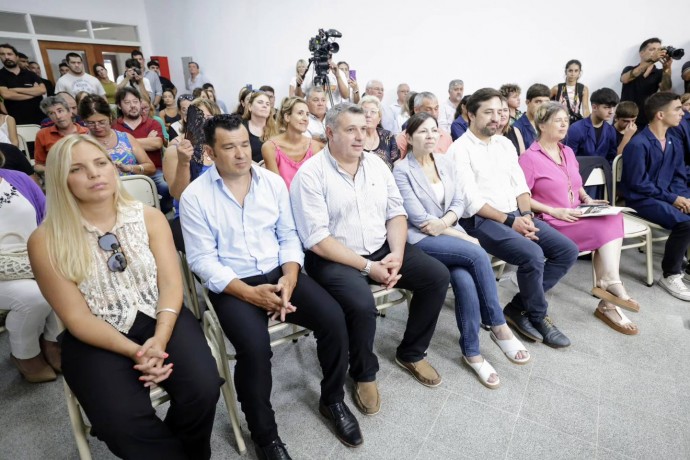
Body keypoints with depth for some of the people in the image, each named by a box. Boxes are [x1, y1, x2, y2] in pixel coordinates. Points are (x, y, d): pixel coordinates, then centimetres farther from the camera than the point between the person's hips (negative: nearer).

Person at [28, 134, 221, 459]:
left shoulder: (149, 217, 1)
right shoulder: (45, 241, -5)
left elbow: (171, 283, -5)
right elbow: (77, 317, -7)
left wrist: (160, 338, -21)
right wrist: (134, 352, -20)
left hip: (159, 319, 2)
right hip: (97, 339, -1)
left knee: (203, 387, -21)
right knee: (123, 422, -25)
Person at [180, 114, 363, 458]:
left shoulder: (273, 182, 5)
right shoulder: (194, 196, -5)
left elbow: (288, 235, 5)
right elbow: (202, 260, -9)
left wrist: (289, 278, -13)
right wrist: (251, 293, -20)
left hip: (279, 274, 4)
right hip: (231, 285, -3)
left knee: (333, 318, -16)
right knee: (255, 348, -28)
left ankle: (332, 400, 12)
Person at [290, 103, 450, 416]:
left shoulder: (376, 163, 8)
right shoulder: (310, 174, -11)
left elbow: (396, 212, 7)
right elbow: (317, 239, -18)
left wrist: (397, 254, -11)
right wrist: (367, 267, -20)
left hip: (382, 248, 6)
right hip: (334, 258, -6)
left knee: (437, 276, -7)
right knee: (362, 304, -32)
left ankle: (410, 353, 15)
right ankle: (364, 375, 3)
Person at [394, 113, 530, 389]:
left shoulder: (447, 164, 12)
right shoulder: (402, 170, -7)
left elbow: (458, 203, 10)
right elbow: (418, 218, -14)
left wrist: (445, 221, -14)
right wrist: (465, 237, -14)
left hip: (451, 234, 5)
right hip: (420, 239, -5)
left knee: (464, 280, -25)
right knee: (478, 254, -27)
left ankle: (471, 352, -7)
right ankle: (498, 327, -10)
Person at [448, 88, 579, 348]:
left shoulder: (505, 143, 15)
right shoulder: (460, 149, -8)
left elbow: (520, 185, 13)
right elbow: (471, 201, -16)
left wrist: (526, 215, -5)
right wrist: (510, 222, -16)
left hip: (516, 215, 8)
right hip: (481, 220, -8)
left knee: (568, 250, -4)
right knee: (532, 254, -27)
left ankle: (518, 307, 4)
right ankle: (538, 316, 1)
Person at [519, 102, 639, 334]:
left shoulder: (568, 152, 19)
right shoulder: (529, 157, -8)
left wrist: (588, 199, 6)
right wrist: (555, 212, -19)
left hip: (576, 217, 7)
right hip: (550, 223, -7)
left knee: (613, 219, -21)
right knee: (606, 228, -21)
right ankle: (611, 283, -10)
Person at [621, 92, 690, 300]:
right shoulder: (638, 144, -15)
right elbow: (638, 184, -18)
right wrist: (672, 198, -16)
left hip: (669, 195, 8)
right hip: (642, 199, -8)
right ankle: (670, 275, -9)